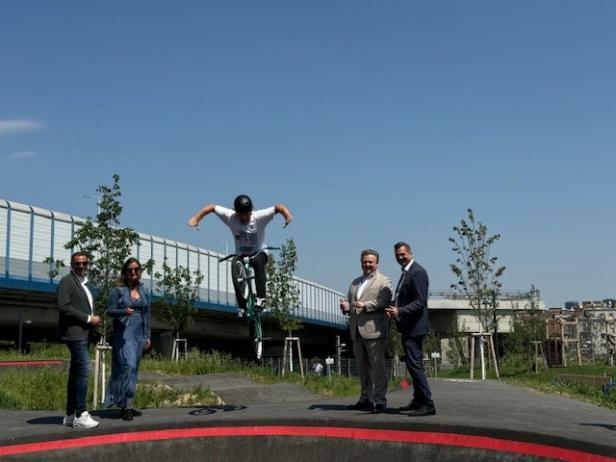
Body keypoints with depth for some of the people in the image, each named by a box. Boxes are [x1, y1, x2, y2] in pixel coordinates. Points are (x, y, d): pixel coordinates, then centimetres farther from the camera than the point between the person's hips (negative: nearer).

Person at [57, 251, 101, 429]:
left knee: (75, 373, 9)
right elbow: (64, 307, -17)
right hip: (74, 332, -9)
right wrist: (88, 318, -15)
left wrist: (93, 319, 8)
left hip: (84, 333, 9)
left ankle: (70, 415, 13)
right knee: (83, 370, -15)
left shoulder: (84, 283, 21)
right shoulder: (67, 281, -6)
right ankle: (80, 415, -14)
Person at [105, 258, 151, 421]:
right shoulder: (118, 290, -1)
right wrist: (123, 311, -24)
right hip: (123, 334, -5)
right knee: (127, 366, -17)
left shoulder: (143, 291, 14)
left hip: (139, 335, 6)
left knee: (133, 369, 7)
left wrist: (147, 336, 13)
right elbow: (110, 310, -4)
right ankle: (126, 405, -15)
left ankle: (127, 405, 14)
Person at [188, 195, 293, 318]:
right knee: (235, 265, -32)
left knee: (258, 262, -37)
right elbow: (211, 207, -8)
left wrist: (287, 215, -49)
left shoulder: (259, 216, -23)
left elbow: (279, 207, -29)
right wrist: (196, 218, -19)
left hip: (259, 253, -2)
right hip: (241, 254, 2)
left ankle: (261, 298, -37)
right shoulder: (230, 216, -17)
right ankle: (241, 306, -33)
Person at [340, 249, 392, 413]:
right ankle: (366, 399, 20)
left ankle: (379, 401, -3)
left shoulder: (384, 281, 1)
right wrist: (346, 307, 2)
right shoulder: (355, 283, 23)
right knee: (363, 367, 12)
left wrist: (366, 305, -23)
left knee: (377, 367, -6)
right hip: (357, 331, 7)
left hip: (373, 330, -7)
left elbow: (384, 301, -13)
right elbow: (351, 302, 25)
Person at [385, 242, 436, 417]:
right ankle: (418, 400, 27)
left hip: (415, 326, -11)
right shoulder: (406, 272, 17)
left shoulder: (417, 272, -14)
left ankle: (428, 404, -10)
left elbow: (420, 302, -21)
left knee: (414, 364, -12)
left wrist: (399, 311, -30)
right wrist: (394, 307, 8)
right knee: (413, 363, 16)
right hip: (407, 327, 11)